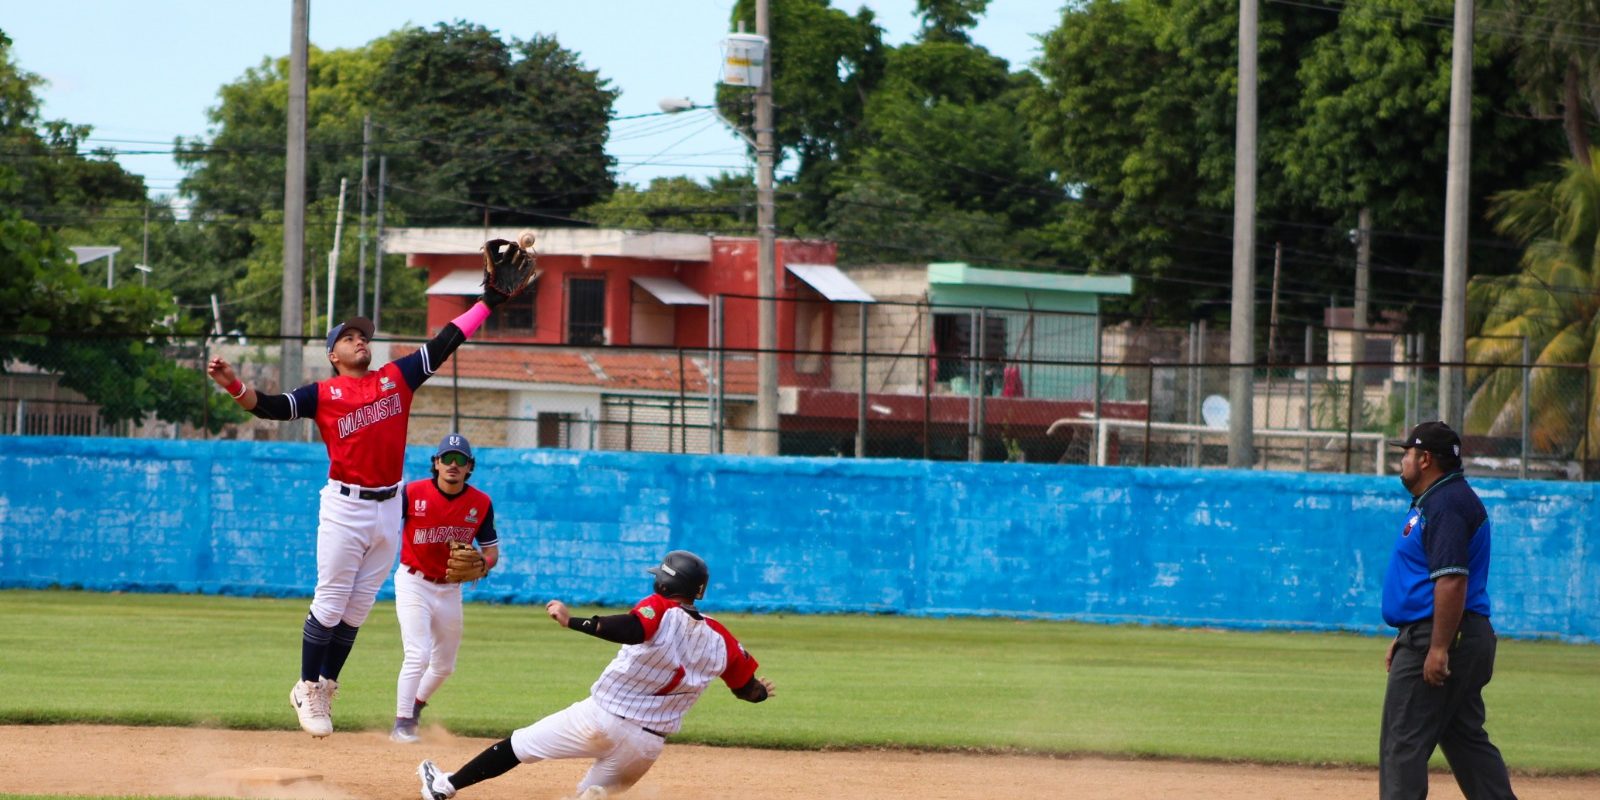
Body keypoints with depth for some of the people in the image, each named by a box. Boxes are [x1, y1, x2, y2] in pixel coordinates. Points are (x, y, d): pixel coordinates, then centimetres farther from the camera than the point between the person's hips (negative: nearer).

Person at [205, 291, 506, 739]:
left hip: (388, 509, 4)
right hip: (344, 508, -4)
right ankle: (308, 690, 7)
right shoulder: (324, 394, 0)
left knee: (357, 610, 9)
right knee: (330, 604, -4)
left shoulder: (397, 378, 9)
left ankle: (325, 687, 19)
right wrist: (233, 386, -27)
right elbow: (271, 407, -9)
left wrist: (490, 300, 7)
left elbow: (447, 341, 9)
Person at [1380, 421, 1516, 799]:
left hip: (1439, 638, -11)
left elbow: (1452, 580, -23)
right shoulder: (1435, 501, 19)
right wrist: (1405, 639, 25)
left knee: (1404, 741, -9)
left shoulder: (1446, 504, -15)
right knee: (1466, 738, 13)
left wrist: (1438, 648, -26)